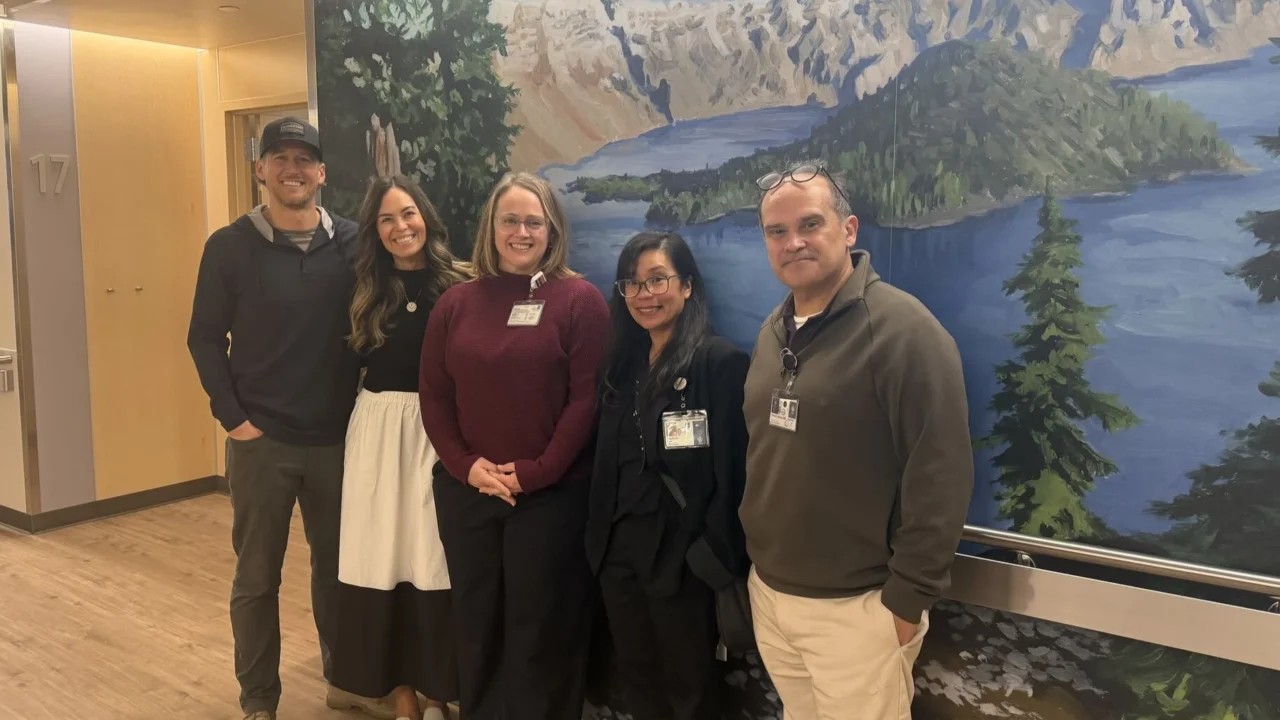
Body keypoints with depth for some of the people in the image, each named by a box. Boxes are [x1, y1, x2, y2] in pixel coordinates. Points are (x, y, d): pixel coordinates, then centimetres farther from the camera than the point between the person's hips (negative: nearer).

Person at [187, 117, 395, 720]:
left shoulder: (351, 242, 0)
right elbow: (205, 337, 0)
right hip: (260, 440, -1)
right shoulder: (230, 246, -3)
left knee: (337, 563, 14)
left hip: (336, 437, 2)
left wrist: (359, 409, -1)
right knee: (257, 575, 9)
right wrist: (231, 415, -8)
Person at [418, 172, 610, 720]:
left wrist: (535, 472, -14)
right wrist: (466, 465, -7)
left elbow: (586, 400, -9)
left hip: (551, 494, -4)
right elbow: (433, 396, 6)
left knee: (542, 629, 8)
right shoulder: (456, 303, 7)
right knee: (475, 623, 17)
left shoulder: (580, 300, -5)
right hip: (464, 491, 4)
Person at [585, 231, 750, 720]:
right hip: (619, 551, 7)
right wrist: (599, 537, 8)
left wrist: (716, 556, -18)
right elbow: (608, 462, 12)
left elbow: (733, 470, -16)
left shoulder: (720, 361, -12)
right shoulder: (622, 363, 10)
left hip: (681, 554, -6)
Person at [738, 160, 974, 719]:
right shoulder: (773, 330, 8)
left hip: (856, 607, -6)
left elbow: (939, 475, -18)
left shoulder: (901, 328, -16)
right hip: (768, 593, 7)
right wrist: (755, 557, 13)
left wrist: (907, 600, -15)